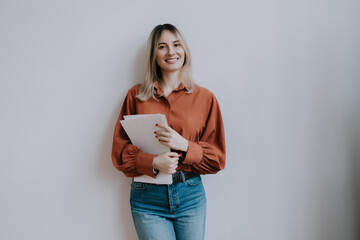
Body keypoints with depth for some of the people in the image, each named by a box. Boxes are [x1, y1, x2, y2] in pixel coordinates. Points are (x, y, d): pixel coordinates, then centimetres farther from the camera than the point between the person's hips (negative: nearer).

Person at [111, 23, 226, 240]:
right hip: (147, 197, -1)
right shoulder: (136, 96, 2)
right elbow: (119, 151, 1)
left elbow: (217, 158, 2)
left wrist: (184, 146, -16)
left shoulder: (205, 97, 2)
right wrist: (152, 162, -16)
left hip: (190, 195, 1)